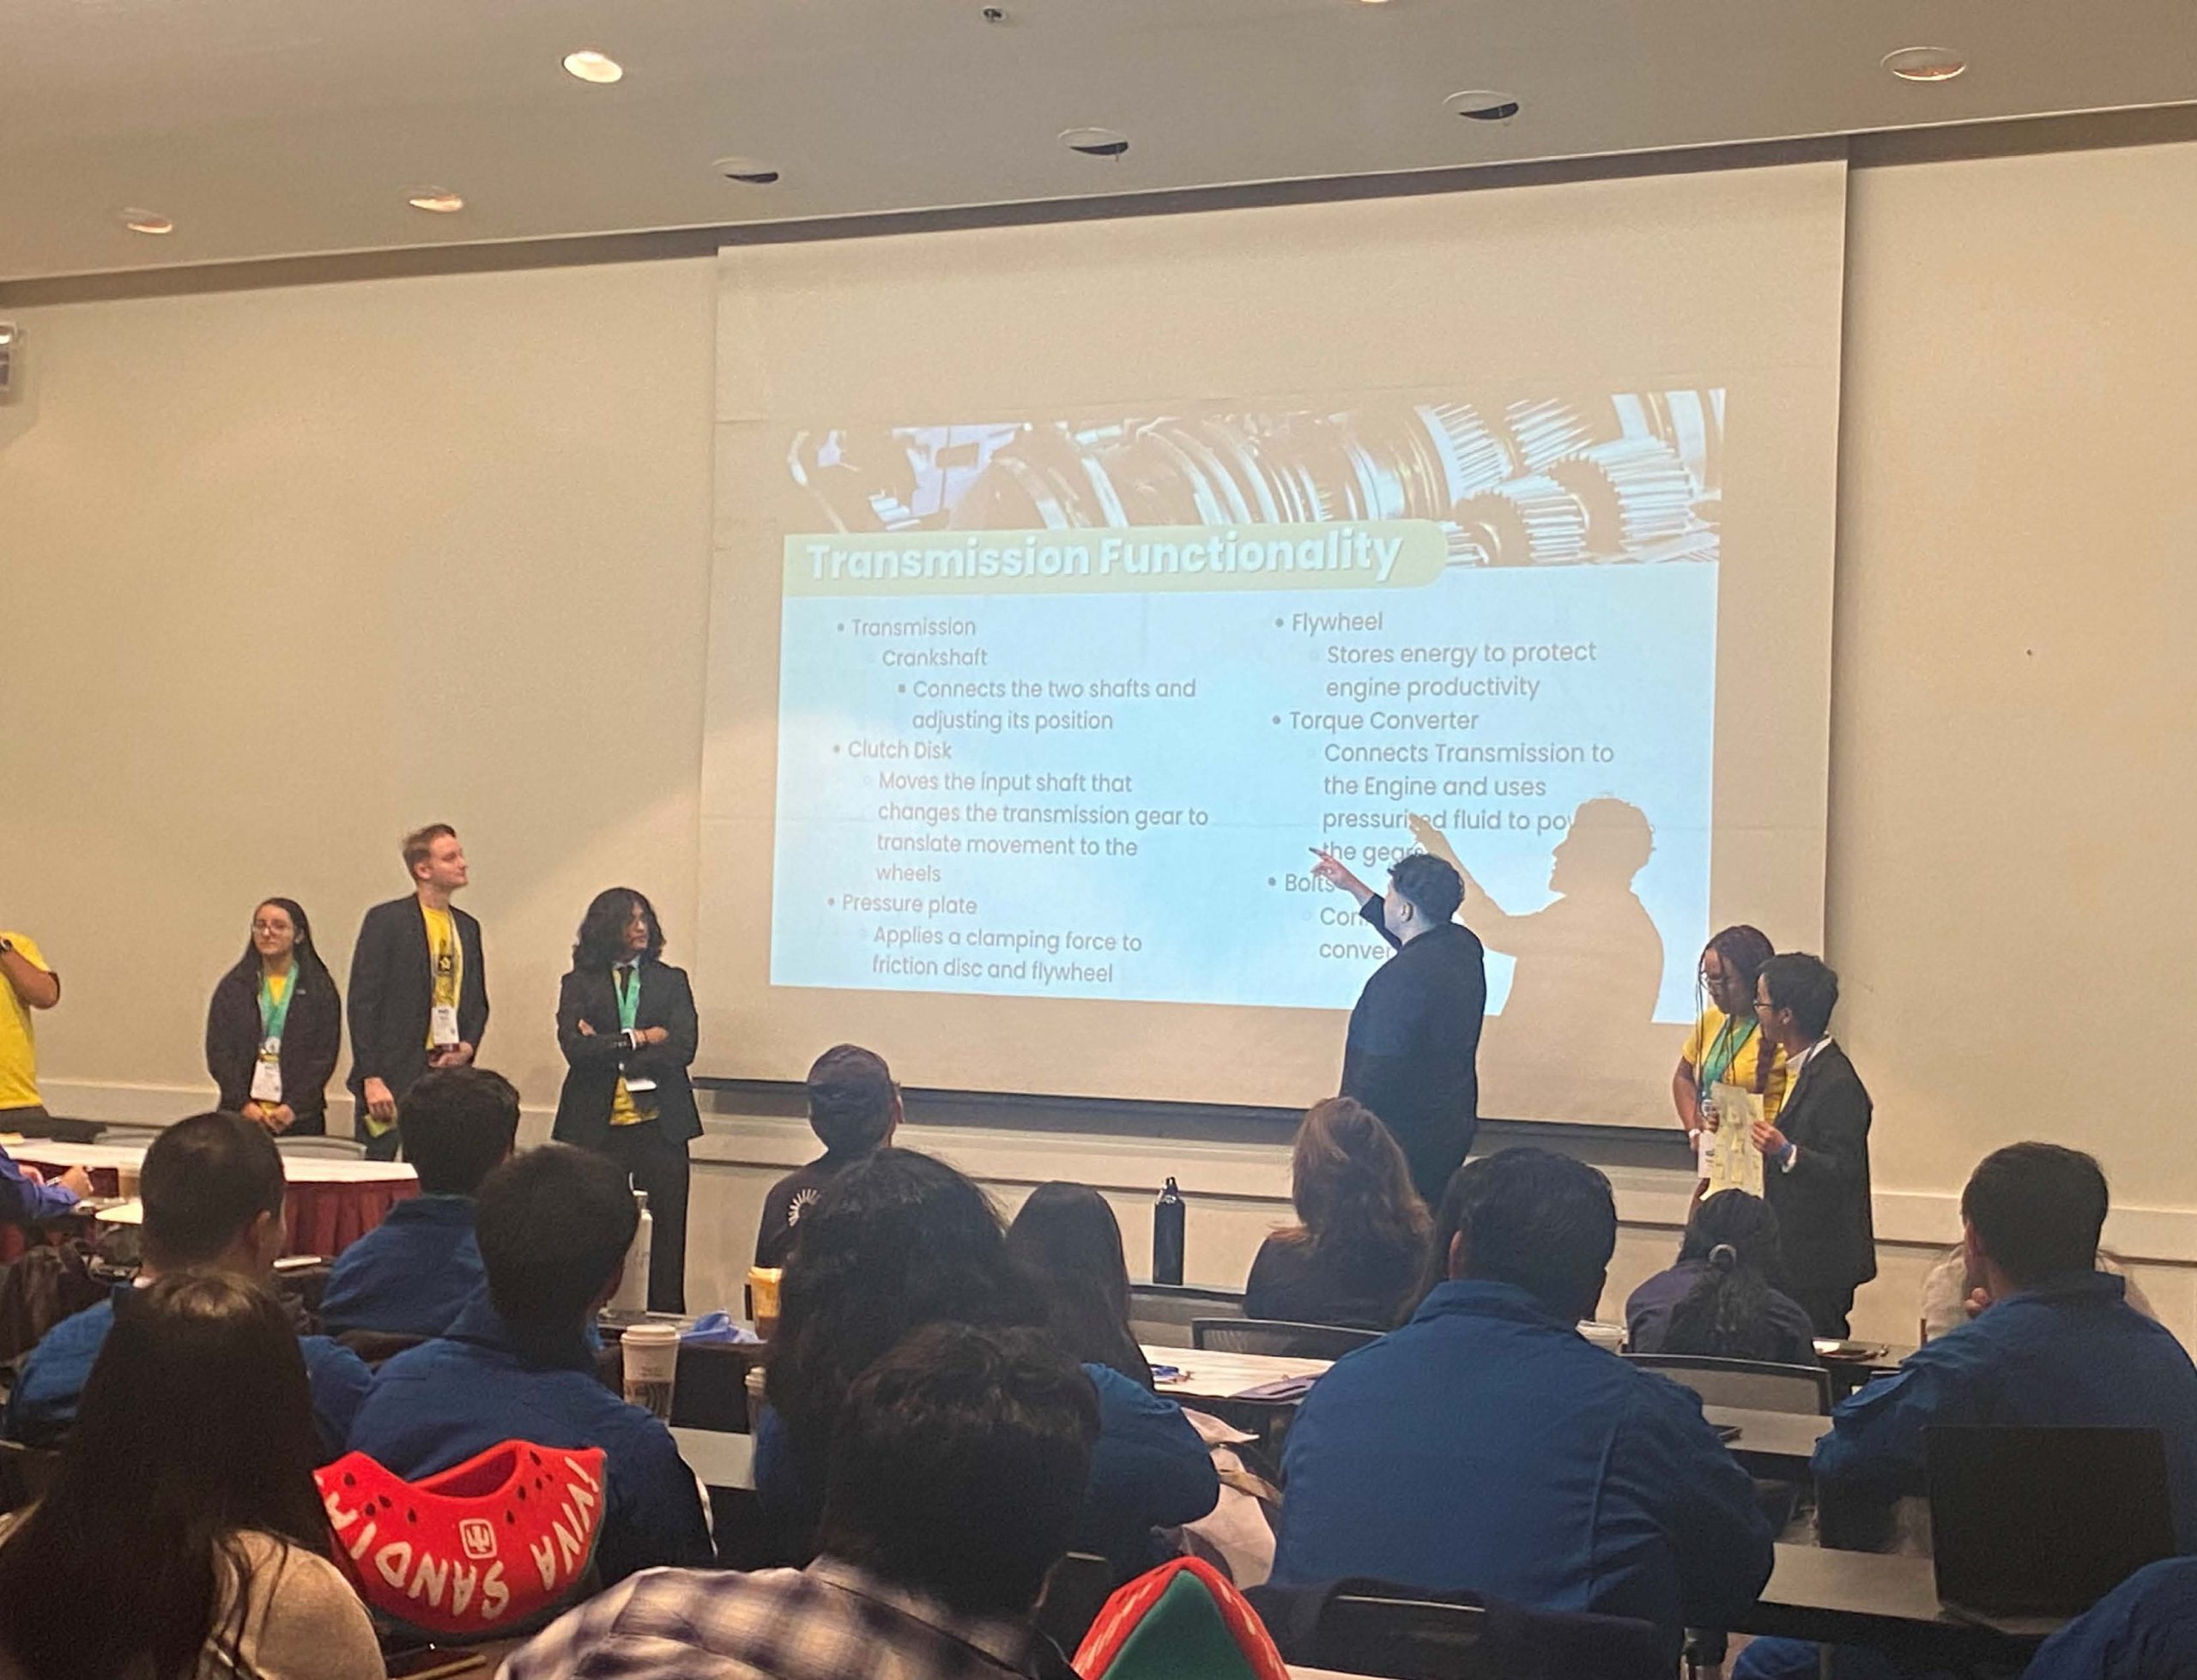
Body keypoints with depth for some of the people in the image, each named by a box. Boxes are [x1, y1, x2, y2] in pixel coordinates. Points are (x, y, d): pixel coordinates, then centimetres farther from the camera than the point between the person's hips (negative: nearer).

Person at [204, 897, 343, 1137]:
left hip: (299, 1116, -1)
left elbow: (325, 1056, 0)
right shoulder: (233, 987, 9)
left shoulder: (320, 989, 4)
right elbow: (218, 1051, 4)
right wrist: (244, 1104, -8)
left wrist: (294, 1107, -11)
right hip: (240, 1115, 1)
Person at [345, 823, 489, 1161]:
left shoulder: (468, 927, 15)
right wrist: (371, 1078, -13)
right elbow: (362, 1003, -7)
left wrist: (468, 1046, 1)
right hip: (394, 1079, -5)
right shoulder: (386, 920, -3)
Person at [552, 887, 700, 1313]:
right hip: (597, 1127, -1)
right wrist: (637, 1040, -7)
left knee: (664, 1236, -1)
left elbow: (683, 1047, -3)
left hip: (659, 1124, 1)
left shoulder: (671, 981, 10)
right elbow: (575, 1048, -7)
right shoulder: (578, 984, 7)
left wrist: (608, 1048, -7)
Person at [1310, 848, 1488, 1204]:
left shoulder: (1401, 978, -28)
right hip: (1453, 1128, 8)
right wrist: (1353, 887, 28)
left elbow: (1379, 1072, -26)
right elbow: (1412, 937, 23)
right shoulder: (1463, 946, -1)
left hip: (1404, 1136, -8)